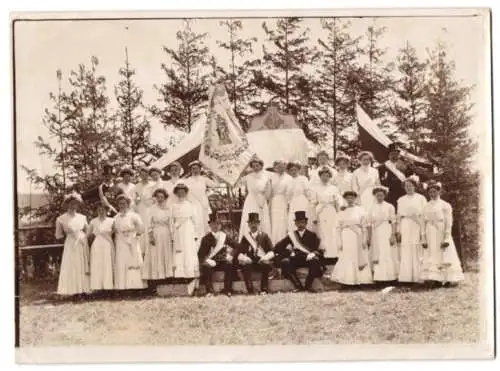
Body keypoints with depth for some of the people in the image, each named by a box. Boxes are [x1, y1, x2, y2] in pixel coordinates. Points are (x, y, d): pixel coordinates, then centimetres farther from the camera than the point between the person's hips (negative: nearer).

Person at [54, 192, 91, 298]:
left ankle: (83, 290, 7)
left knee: (83, 266, 3)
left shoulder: (82, 217, 9)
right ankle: (74, 290, -4)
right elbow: (58, 236, 1)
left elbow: (87, 231, 13)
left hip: (83, 245, 4)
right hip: (71, 245, -4)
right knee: (72, 266, -5)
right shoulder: (61, 219, -1)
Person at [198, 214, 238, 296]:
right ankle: (209, 290, -21)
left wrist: (231, 255, -6)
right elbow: (200, 254, -5)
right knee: (205, 267, -33)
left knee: (230, 265, -30)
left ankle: (227, 289, -18)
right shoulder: (206, 238, 0)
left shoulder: (224, 237, 5)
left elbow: (236, 247, 10)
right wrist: (207, 260, -22)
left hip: (222, 261, 1)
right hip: (211, 262, -1)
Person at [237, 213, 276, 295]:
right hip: (249, 262, 1)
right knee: (244, 266, -32)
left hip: (262, 262, -1)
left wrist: (266, 257, -22)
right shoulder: (245, 237, 10)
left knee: (267, 265, -33)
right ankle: (250, 290, -27)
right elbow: (239, 253, 3)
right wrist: (243, 257, -20)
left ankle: (264, 290, -22)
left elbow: (272, 251, -1)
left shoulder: (264, 236, 8)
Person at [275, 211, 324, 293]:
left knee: (315, 261, -36)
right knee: (284, 262, -30)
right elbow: (278, 247, 7)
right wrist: (289, 253, -5)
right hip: (295, 260, 1)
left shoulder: (312, 235, 12)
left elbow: (315, 249, -2)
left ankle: (308, 285, -19)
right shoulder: (291, 235, 14)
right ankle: (298, 286, -21)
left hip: (308, 259, -1)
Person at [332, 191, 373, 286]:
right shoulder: (342, 211, 4)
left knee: (359, 259, 2)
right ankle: (348, 279, 6)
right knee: (346, 259, -2)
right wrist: (339, 242, -1)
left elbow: (364, 226, 2)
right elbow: (339, 227, 4)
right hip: (346, 237, 0)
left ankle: (359, 279, 10)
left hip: (358, 237, 0)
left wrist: (364, 239, -3)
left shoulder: (360, 210, 3)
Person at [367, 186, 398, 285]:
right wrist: (369, 238, 5)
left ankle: (389, 276, 0)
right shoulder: (372, 208, 9)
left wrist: (393, 235, -11)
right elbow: (369, 224, 9)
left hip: (387, 233, -2)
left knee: (388, 254, -4)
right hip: (376, 234, 2)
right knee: (377, 256, 1)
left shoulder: (389, 207, 1)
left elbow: (393, 222, -2)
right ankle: (378, 276, 3)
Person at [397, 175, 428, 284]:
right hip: (405, 228, 3)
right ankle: (406, 277, 1)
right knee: (405, 252, -1)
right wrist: (398, 231, 4)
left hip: (417, 227, -3)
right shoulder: (401, 200, 13)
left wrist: (423, 232, -8)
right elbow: (399, 216, 12)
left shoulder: (421, 199, 3)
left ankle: (417, 277, 0)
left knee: (417, 252, -5)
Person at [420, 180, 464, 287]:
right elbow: (424, 224, 10)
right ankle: (434, 279, -2)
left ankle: (448, 280, 2)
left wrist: (446, 239, -13)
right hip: (430, 236, 4)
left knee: (444, 257, -3)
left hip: (442, 235, -4)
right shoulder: (426, 207, 11)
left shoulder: (445, 205, 0)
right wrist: (424, 240, 4)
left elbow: (448, 223, -5)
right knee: (431, 258, -2)